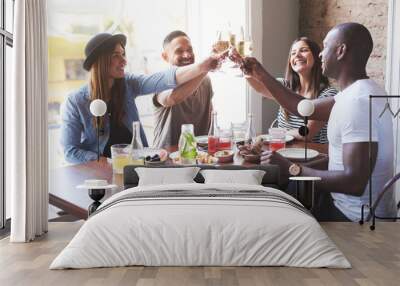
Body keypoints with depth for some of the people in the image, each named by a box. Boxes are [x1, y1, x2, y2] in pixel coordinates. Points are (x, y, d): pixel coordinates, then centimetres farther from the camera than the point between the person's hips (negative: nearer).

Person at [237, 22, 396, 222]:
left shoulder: (359, 101, -26)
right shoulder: (355, 92, 6)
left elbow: (355, 183, -31)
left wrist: (290, 169, -27)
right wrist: (261, 76, 11)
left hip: (355, 218, -9)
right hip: (345, 203, 9)